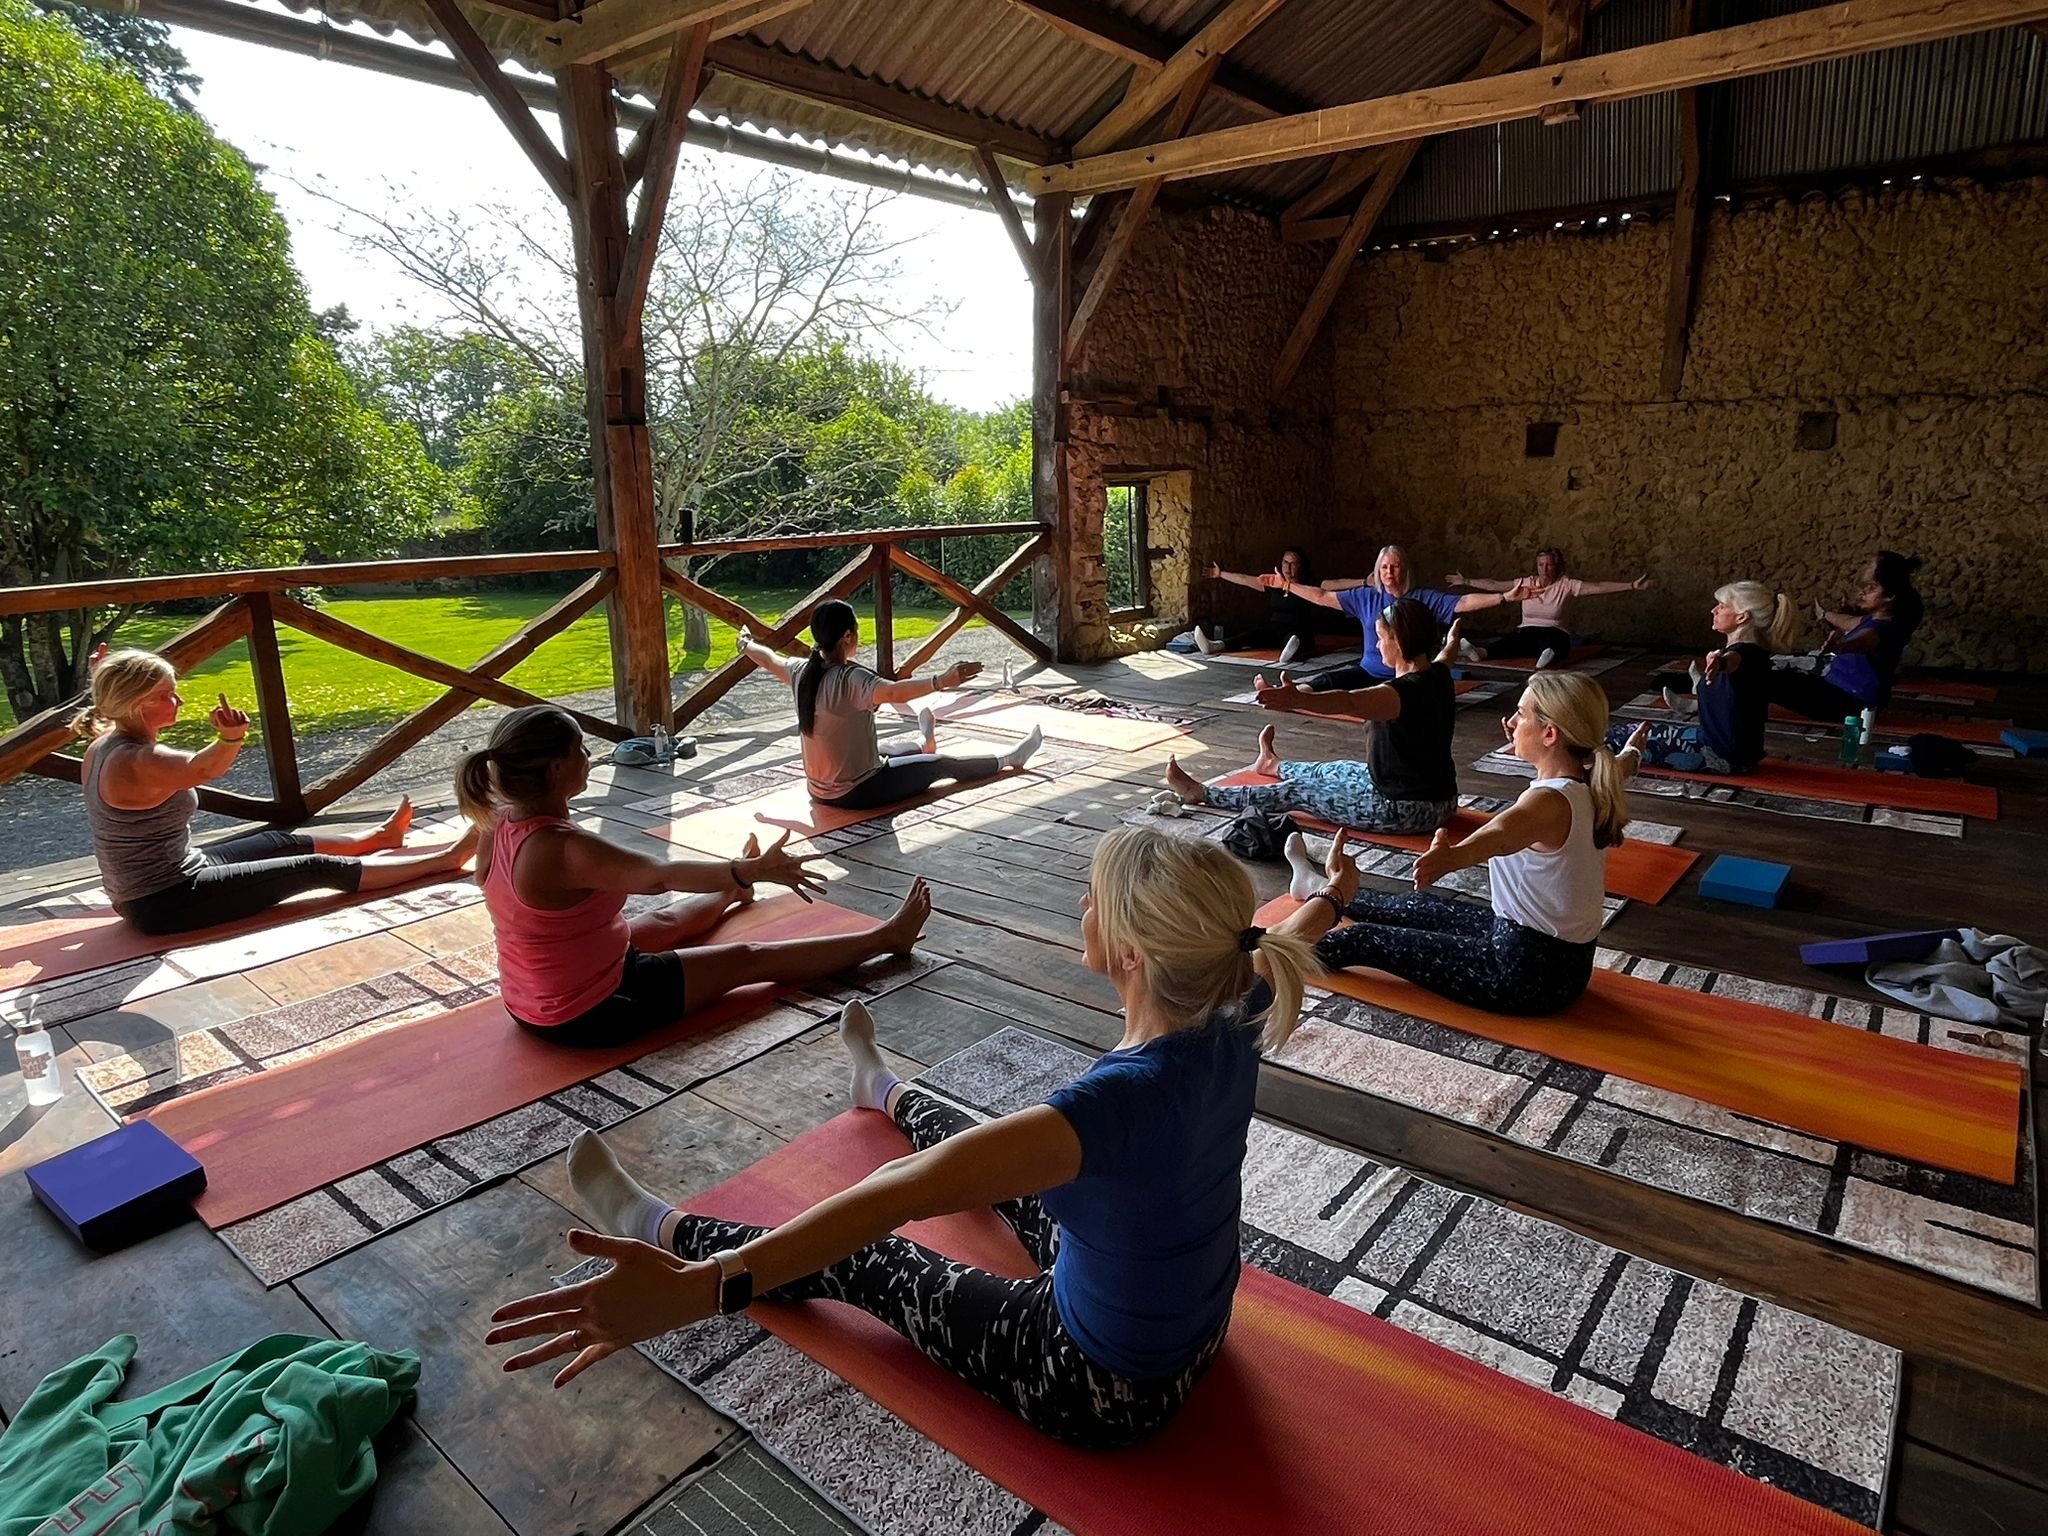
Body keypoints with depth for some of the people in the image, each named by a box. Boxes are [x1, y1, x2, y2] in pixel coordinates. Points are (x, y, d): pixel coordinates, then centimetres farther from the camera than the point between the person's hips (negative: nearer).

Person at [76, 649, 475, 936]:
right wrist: (231, 736, -69)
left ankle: (378, 838, 47)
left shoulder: (104, 744, 1)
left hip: (149, 889, 10)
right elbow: (204, 767, -51)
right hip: (169, 903, -10)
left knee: (283, 842, 23)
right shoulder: (136, 763, -30)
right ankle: (445, 859, 4)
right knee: (319, 868, -5)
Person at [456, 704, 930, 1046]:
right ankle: (887, 937, 15)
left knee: (664, 922, 32)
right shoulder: (562, 848, -33)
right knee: (750, 959, 1)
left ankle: (730, 893, 67)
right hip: (591, 1012, -9)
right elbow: (663, 874, -31)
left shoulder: (500, 825, -6)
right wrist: (753, 870, -27)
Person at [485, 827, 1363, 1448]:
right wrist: (1335, 894, 26)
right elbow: (1285, 938, 5)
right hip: (1193, 1328, 7)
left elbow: (904, 1195, -49)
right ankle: (887, 1095, 60)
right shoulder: (1231, 1023, -18)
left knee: (865, 1258, 9)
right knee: (990, 1156, 27)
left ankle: (658, 1230, 33)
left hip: (1105, 1391, -7)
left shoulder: (1122, 1101, -41)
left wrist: (695, 1290, -51)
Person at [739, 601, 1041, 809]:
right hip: (857, 792, -8)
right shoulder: (851, 679, -26)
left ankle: (923, 743, 66)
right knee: (941, 765, 9)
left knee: (884, 751, 36)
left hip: (820, 790, 8)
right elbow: (893, 692, -47)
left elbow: (770, 660, 20)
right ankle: (1009, 759, 27)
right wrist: (941, 682, -58)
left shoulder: (803, 672, -3)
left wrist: (747, 644, 41)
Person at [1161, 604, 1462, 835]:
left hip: (1406, 811, -9)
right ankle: (1274, 766, 61)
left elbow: (1347, 702, -47)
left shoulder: (1405, 692, -27)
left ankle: (1201, 794, 18)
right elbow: (1440, 660, 29)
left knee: (1297, 792, 3)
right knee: (1341, 770, 31)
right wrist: (1450, 645, 54)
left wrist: (1295, 700, -65)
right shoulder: (1439, 675, 2)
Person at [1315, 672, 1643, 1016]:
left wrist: (1453, 857, -77)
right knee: (1423, 907, 31)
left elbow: (1500, 833, -58)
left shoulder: (1552, 801, -32)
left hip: (1525, 975, -10)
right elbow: (1622, 766, 25)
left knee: (1366, 939, 4)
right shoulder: (1593, 787, -3)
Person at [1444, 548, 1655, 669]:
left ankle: (1549, 655, -77)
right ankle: (1480, 652, -64)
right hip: (1527, 631, 2)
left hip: (1554, 633, -2)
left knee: (1549, 645, -42)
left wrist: (1632, 586, -18)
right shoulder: (1525, 583, 10)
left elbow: (1598, 587, -8)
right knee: (1509, 641, -35)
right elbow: (1494, 585, 12)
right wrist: (1466, 581, 12)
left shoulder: (1566, 585, 1)